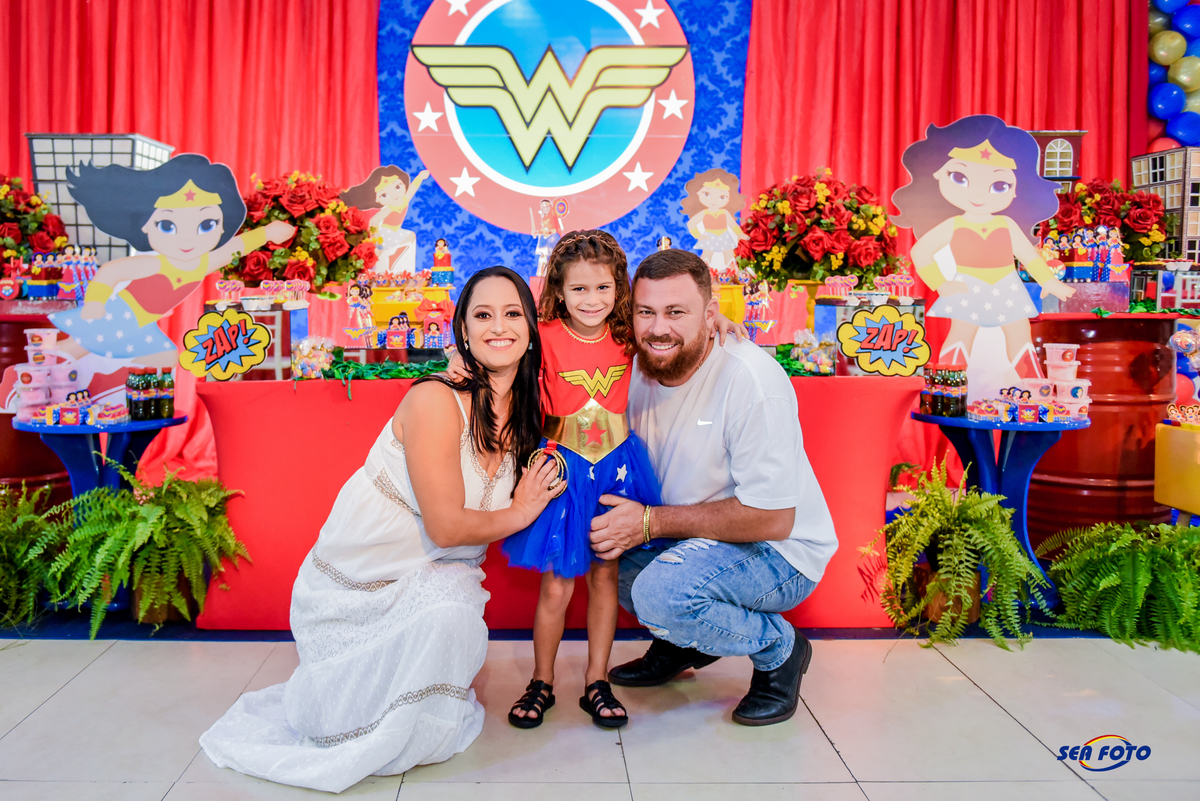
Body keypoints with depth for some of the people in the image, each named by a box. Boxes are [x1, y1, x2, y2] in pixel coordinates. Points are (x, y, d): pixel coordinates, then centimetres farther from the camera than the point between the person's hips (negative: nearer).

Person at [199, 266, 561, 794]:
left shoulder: (523, 418, 2)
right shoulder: (436, 400, -21)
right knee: (443, 614, -28)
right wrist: (518, 515, -7)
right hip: (352, 587, -5)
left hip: (433, 578, 6)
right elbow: (446, 525, -22)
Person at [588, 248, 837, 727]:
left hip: (780, 551, -7)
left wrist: (653, 521, -24)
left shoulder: (750, 379, -25)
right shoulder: (639, 371, -5)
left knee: (660, 590, -29)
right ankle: (683, 644, 14)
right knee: (597, 539, -5)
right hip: (696, 540, 7)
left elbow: (772, 520, -26)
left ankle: (779, 647, -1)